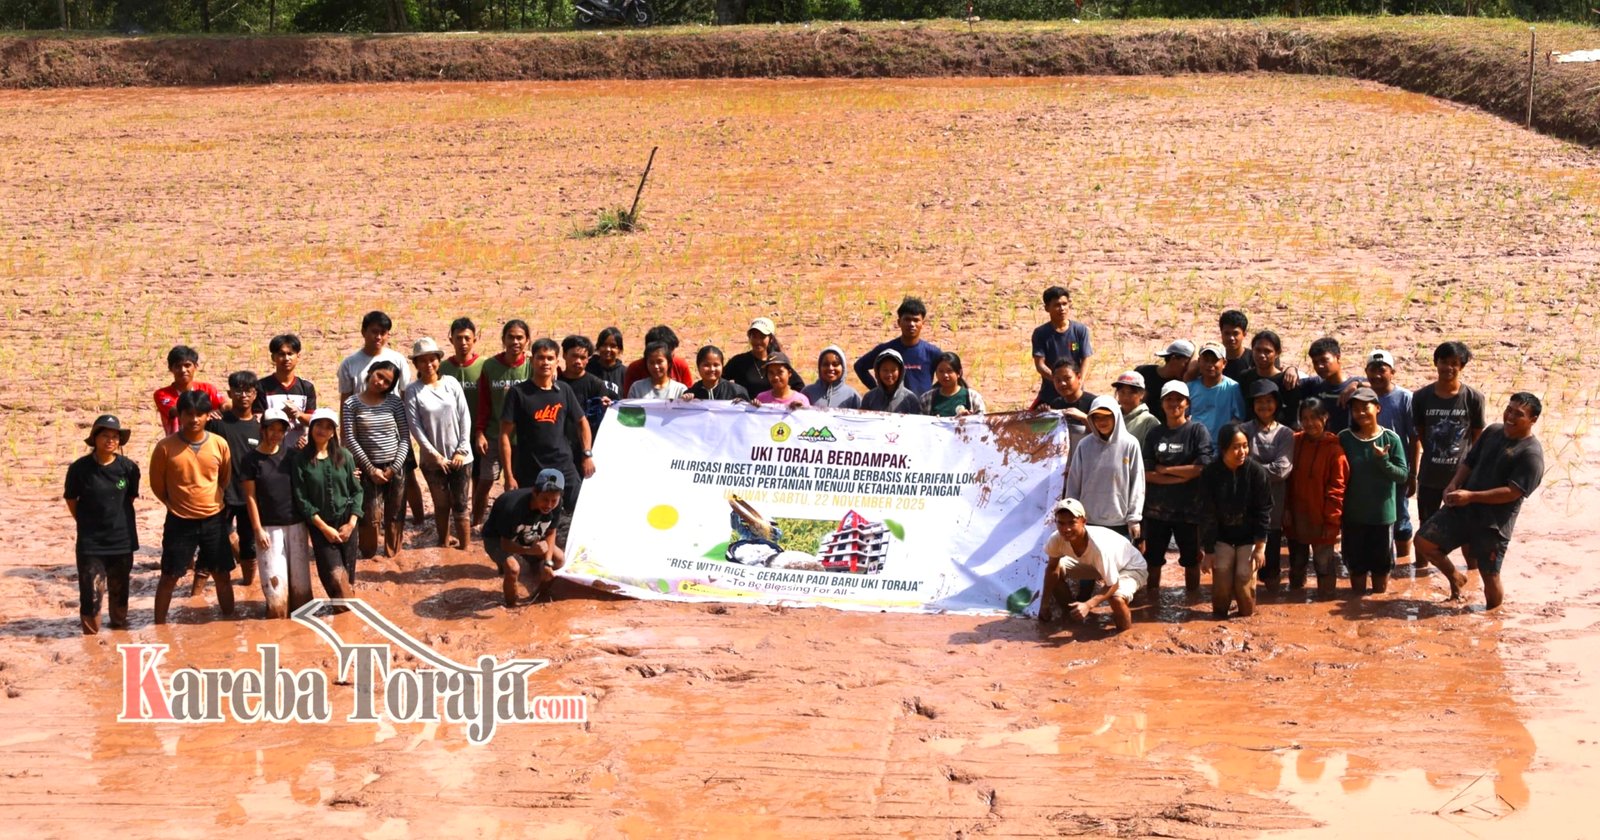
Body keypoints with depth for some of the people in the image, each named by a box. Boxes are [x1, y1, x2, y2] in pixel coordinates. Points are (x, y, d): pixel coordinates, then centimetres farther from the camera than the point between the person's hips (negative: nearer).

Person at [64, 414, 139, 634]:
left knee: (119, 592, 17)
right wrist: (88, 524, 6)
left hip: (122, 541, 2)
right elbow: (71, 501, 3)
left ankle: (119, 633, 35)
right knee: (91, 596, -4)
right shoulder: (79, 468, -11)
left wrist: (117, 521, 9)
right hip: (90, 543, -2)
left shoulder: (129, 468, -8)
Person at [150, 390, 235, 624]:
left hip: (213, 520, 2)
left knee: (222, 576, 10)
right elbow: (157, 484, 1)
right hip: (179, 521, -2)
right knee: (169, 578, 5)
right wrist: (176, 505, 6)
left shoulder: (220, 444, -5)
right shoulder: (166, 446, -12)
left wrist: (209, 500, 11)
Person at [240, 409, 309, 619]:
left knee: (300, 581, 7)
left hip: (296, 524, 3)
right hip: (270, 528, -3)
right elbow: (250, 497, -5)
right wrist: (258, 530, -9)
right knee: (275, 584, -6)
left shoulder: (290, 452, 5)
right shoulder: (250, 459, -4)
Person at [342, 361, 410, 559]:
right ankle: (369, 557, 11)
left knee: (394, 517, 9)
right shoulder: (352, 404, -3)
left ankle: (393, 555, 24)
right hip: (368, 469, -1)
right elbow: (350, 439, -6)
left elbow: (405, 437, 0)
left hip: (395, 468, 2)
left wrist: (395, 467, -9)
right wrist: (371, 469, -10)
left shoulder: (395, 402, -1)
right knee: (370, 518, -4)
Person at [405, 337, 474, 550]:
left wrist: (462, 450, -6)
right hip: (433, 460, -1)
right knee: (442, 506, 10)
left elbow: (465, 418, 0)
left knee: (460, 506, 2)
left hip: (460, 457, 1)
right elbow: (415, 426, -8)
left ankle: (466, 550, 8)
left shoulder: (451, 383, 0)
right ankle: (444, 546, 24)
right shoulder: (412, 391, -5)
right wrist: (435, 455, -12)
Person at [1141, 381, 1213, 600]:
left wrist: (1165, 470, -7)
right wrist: (1181, 477, -13)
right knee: (1153, 558, 9)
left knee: (1191, 558, 9)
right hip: (1157, 507, 3)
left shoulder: (1198, 431, -3)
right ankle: (1152, 598, 20)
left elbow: (1201, 467, -13)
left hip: (1189, 508, -3)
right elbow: (1147, 473, -3)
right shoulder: (1155, 434, 6)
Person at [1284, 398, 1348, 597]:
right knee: (1297, 559, 20)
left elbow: (1337, 489, -12)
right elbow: (1287, 479, 5)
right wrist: (1286, 508, 0)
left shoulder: (1333, 449, -13)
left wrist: (1331, 521, -13)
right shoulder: (1295, 442, 0)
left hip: (1320, 520, -5)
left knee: (1323, 562, 4)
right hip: (1296, 517, 5)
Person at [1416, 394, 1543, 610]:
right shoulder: (1493, 431, 7)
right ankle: (1455, 578, 23)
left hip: (1493, 523, -6)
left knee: (1490, 577, 3)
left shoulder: (1531, 454, -15)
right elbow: (1469, 462, 15)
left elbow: (1512, 492, -21)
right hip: (1462, 509, 6)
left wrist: (1471, 496, -25)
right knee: (1423, 542, -1)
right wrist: (1454, 484, -5)